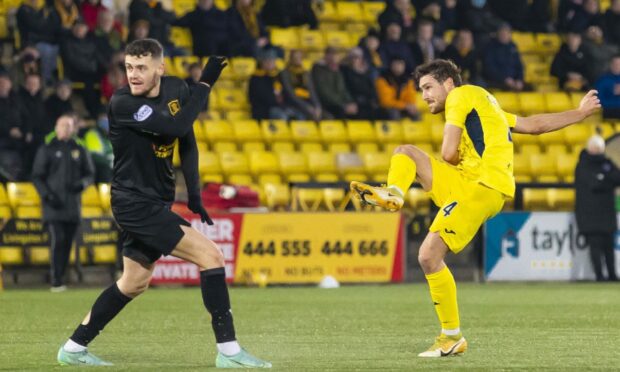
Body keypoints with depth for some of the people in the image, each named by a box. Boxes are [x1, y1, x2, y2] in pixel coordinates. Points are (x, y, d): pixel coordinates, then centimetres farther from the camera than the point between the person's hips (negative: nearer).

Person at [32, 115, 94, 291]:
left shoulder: (79, 151, 14)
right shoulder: (46, 150, 6)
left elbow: (89, 174, 16)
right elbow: (37, 176, 4)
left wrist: (81, 184, -7)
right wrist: (47, 195, -10)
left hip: (72, 205, 3)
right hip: (54, 205, -3)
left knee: (67, 243, 3)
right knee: (58, 239, -16)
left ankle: (60, 279, 10)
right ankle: (56, 281, -18)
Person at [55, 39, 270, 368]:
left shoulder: (175, 89, 1)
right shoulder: (122, 104, -21)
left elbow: (186, 142, 12)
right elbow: (177, 126, -31)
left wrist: (194, 193, 7)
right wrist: (205, 83, -25)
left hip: (155, 203, 9)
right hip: (136, 203, -9)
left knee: (135, 283, 20)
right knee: (212, 257, -15)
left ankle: (74, 348, 29)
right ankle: (228, 351, -12)